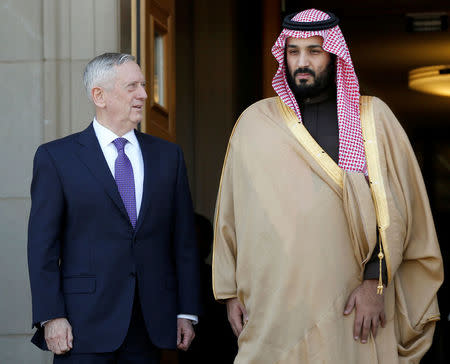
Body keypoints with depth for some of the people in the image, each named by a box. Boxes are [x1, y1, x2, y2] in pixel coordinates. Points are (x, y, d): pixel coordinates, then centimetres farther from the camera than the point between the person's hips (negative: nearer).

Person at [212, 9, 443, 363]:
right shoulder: (255, 121, 10)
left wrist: (376, 281, -8)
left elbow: (392, 208, 1)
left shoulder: (373, 117, 6)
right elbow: (230, 214, 11)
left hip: (350, 304, -1)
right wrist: (231, 291, 6)